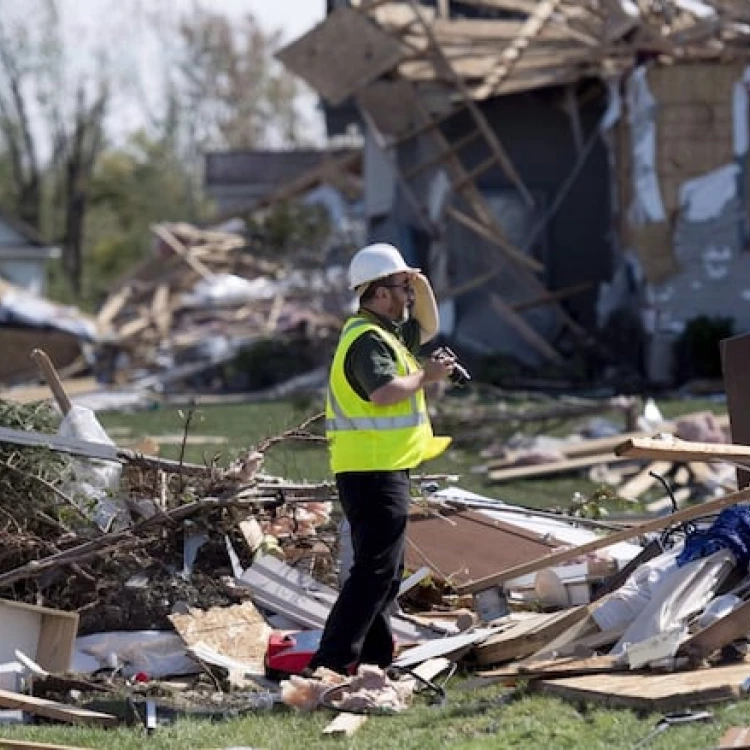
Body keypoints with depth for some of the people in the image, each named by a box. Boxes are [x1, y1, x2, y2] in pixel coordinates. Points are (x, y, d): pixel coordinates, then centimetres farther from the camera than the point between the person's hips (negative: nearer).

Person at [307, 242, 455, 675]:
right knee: (375, 569, -13)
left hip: (384, 470, 11)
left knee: (387, 568, 18)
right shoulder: (368, 340, -16)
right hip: (374, 472, -11)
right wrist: (426, 376, -16)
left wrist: (422, 286, 15)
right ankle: (333, 661, -17)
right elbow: (384, 391, -32)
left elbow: (427, 329, 32)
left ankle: (376, 654, 25)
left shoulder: (386, 332, 17)